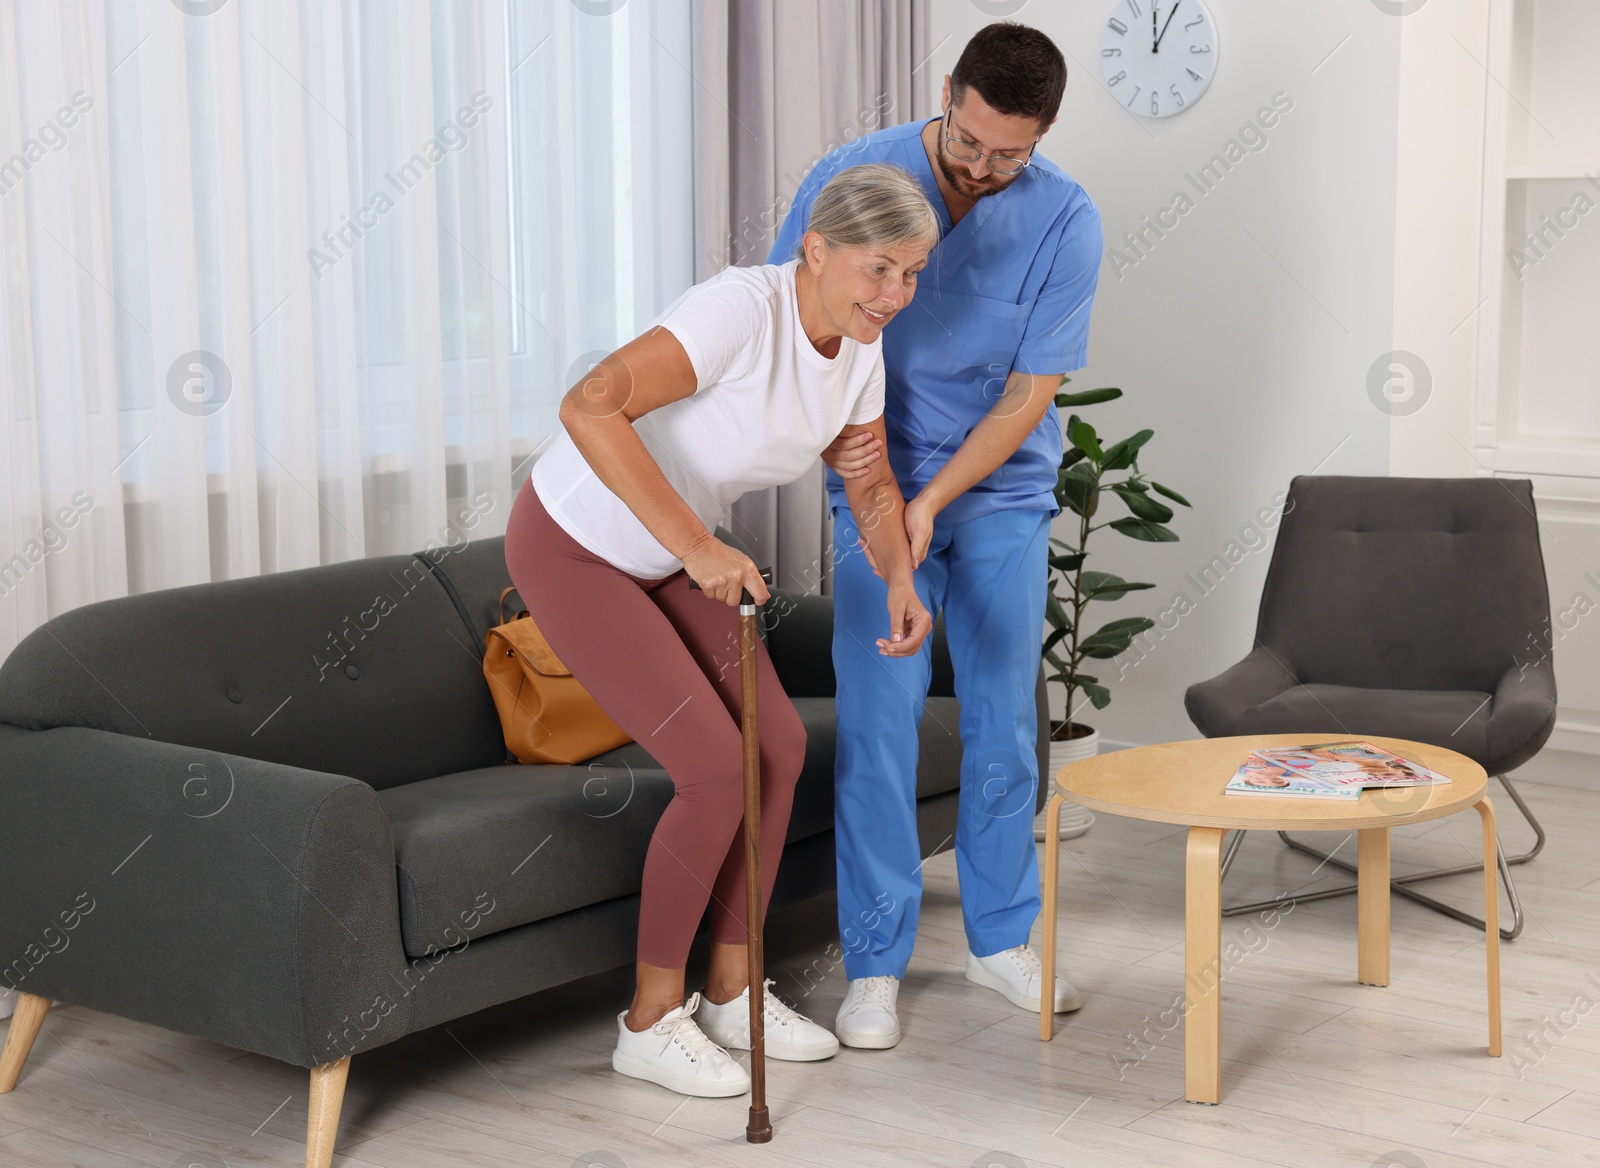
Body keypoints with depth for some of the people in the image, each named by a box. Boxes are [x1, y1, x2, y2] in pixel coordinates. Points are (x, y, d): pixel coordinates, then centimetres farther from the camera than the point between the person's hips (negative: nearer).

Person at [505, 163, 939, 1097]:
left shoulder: (859, 351, -6)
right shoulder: (741, 310, -32)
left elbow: (872, 485, 8)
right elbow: (591, 408, -43)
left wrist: (901, 580, -12)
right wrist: (698, 546, -45)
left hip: (665, 555, 8)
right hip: (572, 550, -8)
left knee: (780, 745, 4)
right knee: (716, 767, -12)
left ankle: (730, 994, 19)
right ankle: (652, 1019, 5)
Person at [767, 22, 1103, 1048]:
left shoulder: (1065, 222, -13)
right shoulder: (853, 177, -14)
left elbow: (1028, 395, -12)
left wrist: (931, 501, -21)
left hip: (1002, 495, 1)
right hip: (874, 485, -1)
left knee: (1004, 720, 5)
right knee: (878, 721, -4)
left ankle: (1003, 936, 23)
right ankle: (875, 964, 6)